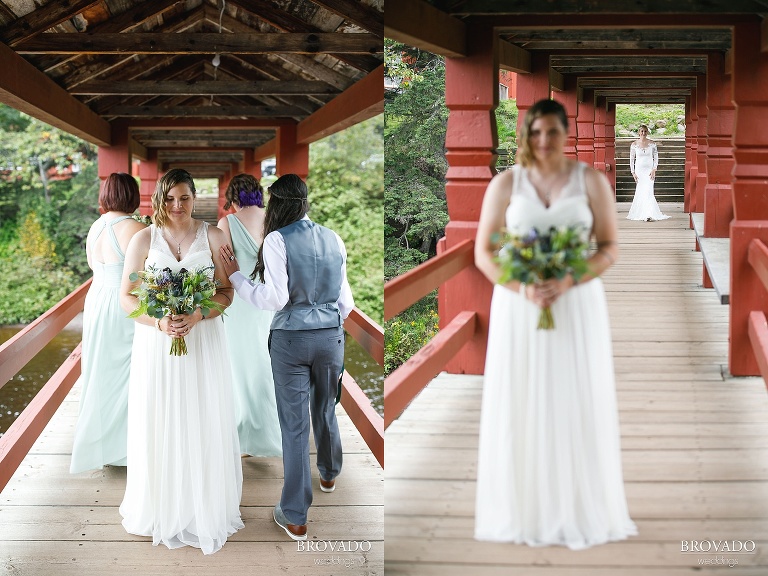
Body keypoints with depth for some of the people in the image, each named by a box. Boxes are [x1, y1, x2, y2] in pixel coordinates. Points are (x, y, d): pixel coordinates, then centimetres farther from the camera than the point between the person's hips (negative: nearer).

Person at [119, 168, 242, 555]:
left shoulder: (213, 237, 1)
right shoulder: (144, 239, 1)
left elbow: (227, 291, 0)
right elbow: (126, 297, 0)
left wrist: (196, 316, -18)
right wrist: (160, 321, -17)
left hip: (204, 340, 0)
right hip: (156, 343, 0)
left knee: (203, 425, 6)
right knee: (160, 425, 5)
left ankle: (205, 507, 20)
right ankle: (159, 507, 20)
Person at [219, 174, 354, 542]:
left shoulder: (277, 240, -12)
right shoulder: (333, 239, 3)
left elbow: (275, 299, -18)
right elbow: (345, 300, 8)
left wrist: (235, 276, -8)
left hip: (291, 340, -4)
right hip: (331, 335, 4)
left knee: (295, 424, 1)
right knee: (325, 409, 25)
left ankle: (295, 518, 6)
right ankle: (329, 474, 50)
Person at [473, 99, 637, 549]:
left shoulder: (591, 181, 2)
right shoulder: (506, 183, 2)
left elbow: (611, 248, 0)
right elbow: (483, 252, 0)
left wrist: (567, 282, -16)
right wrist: (523, 289, -16)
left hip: (578, 304, 0)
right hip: (519, 306, 0)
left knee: (577, 407, 3)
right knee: (522, 408, 2)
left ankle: (581, 512, 14)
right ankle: (525, 513, 12)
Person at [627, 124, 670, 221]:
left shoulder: (652, 144, -2)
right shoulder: (634, 144, 0)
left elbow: (656, 158, 1)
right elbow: (631, 159, 4)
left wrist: (654, 170, -9)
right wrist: (633, 172, -1)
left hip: (649, 170, -2)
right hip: (639, 169, 2)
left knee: (648, 192, -11)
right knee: (640, 192, 6)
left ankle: (649, 215, -15)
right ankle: (640, 213, 18)